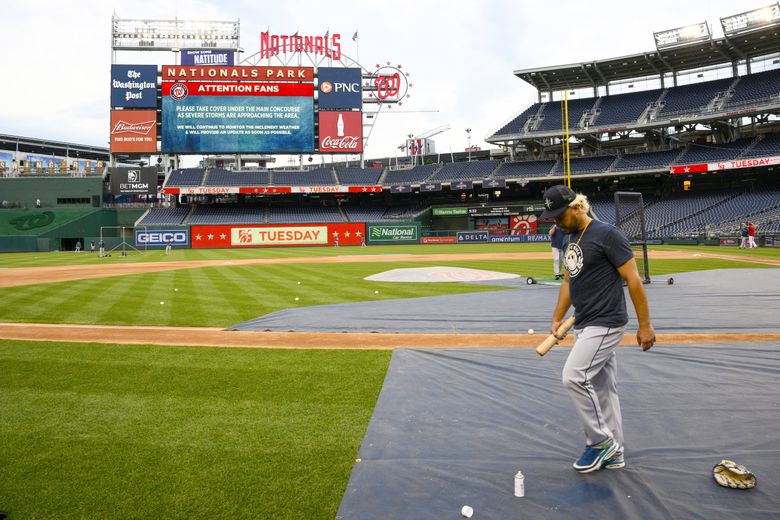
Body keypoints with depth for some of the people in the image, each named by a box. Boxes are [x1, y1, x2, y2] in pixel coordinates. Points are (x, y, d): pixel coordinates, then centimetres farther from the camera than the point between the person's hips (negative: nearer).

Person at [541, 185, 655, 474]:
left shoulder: (607, 235, -13)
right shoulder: (572, 239, 13)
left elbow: (633, 280, -14)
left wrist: (645, 325, -13)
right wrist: (557, 318, 14)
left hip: (605, 324, -9)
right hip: (585, 326, 9)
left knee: (574, 377, -14)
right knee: (602, 388, 12)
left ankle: (601, 442, 4)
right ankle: (614, 454, 22)